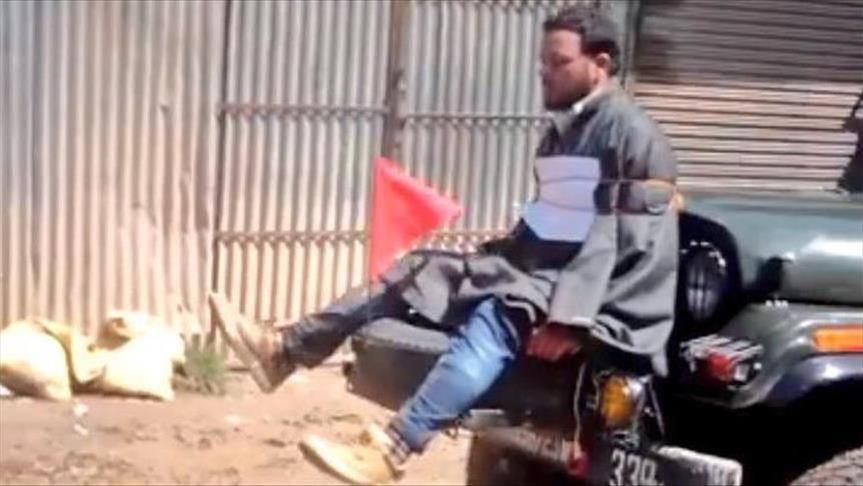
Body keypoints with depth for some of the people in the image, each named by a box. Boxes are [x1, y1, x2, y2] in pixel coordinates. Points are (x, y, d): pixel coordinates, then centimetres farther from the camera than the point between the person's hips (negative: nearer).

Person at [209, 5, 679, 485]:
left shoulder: (629, 130, -13)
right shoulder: (566, 129, 17)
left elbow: (617, 240, -22)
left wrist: (569, 317, -31)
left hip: (601, 297, -9)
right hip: (544, 268, 10)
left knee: (497, 319, -37)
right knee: (419, 270, 2)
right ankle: (283, 349, -2)